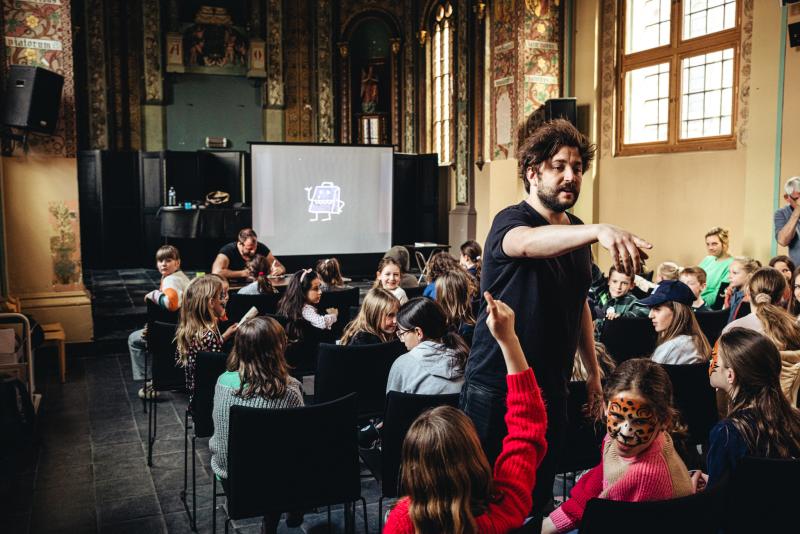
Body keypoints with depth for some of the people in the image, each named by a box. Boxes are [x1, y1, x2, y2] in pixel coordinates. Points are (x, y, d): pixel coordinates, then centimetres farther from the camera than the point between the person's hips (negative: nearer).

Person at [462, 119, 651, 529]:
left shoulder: (576, 231, 9)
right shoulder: (511, 221, -13)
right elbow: (528, 243, -38)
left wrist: (592, 372, 16)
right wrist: (601, 230, -54)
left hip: (552, 387, 6)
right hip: (497, 387, -6)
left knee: (540, 495, 13)